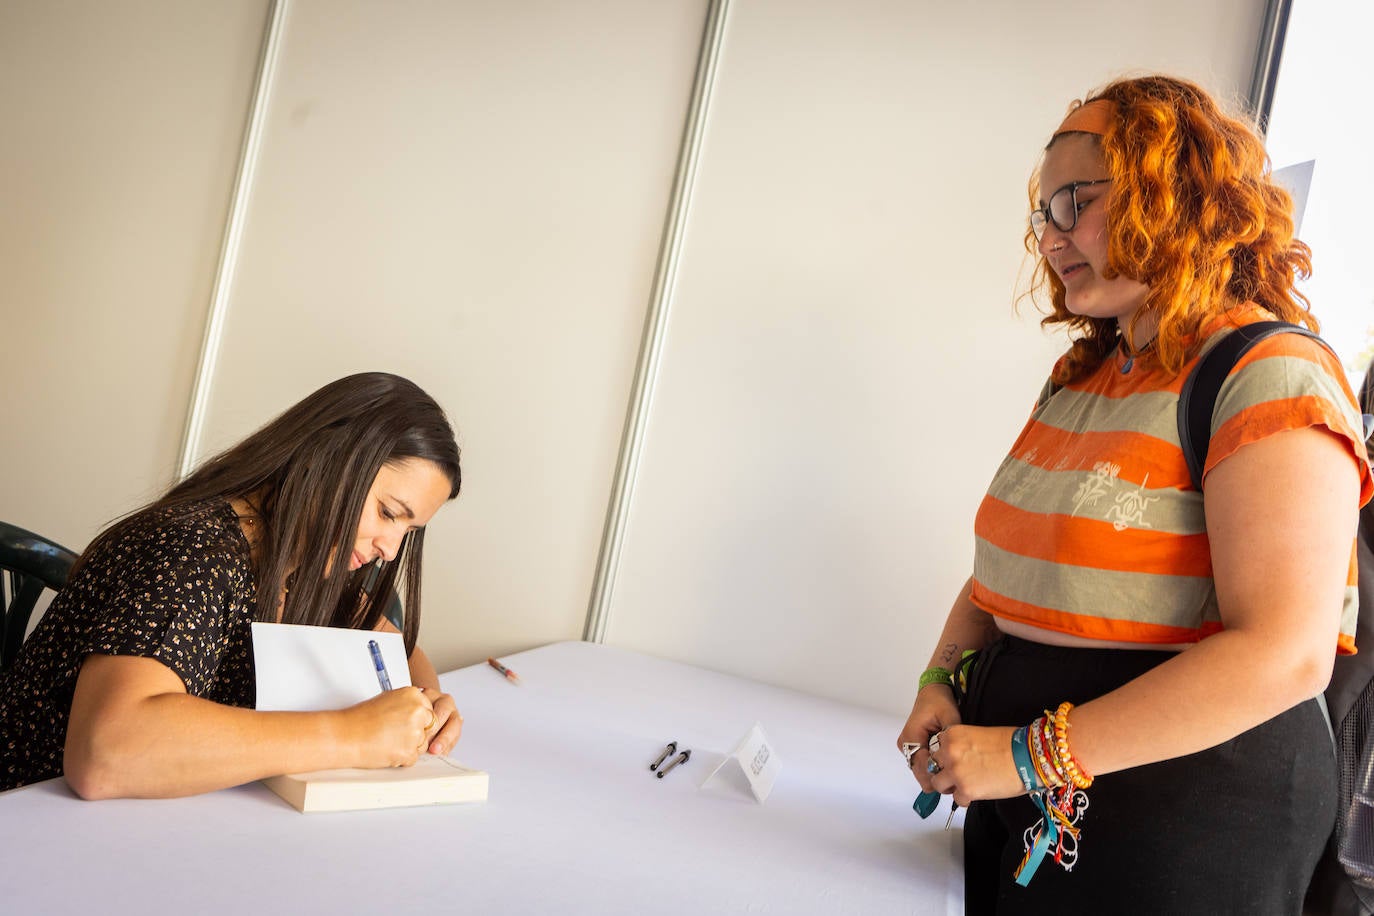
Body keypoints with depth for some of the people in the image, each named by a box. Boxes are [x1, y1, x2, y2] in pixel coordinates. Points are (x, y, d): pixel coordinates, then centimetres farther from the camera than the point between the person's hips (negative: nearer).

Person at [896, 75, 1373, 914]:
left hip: (1184, 807, -7)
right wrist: (944, 679, -4)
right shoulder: (1082, 375, 11)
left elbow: (1284, 653, -25)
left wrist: (1035, 753, -24)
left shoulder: (1272, 377, -15)